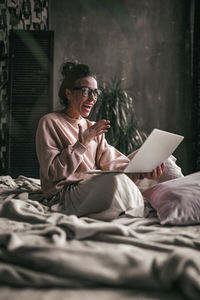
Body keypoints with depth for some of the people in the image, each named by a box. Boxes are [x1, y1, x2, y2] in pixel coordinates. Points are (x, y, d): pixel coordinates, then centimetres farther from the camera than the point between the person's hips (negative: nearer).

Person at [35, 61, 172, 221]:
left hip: (95, 187, 7)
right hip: (65, 193, -6)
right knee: (116, 179, -31)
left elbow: (110, 160, 2)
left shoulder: (93, 128, 19)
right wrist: (82, 143, -14)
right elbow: (52, 172, -10)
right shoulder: (50, 122, -1)